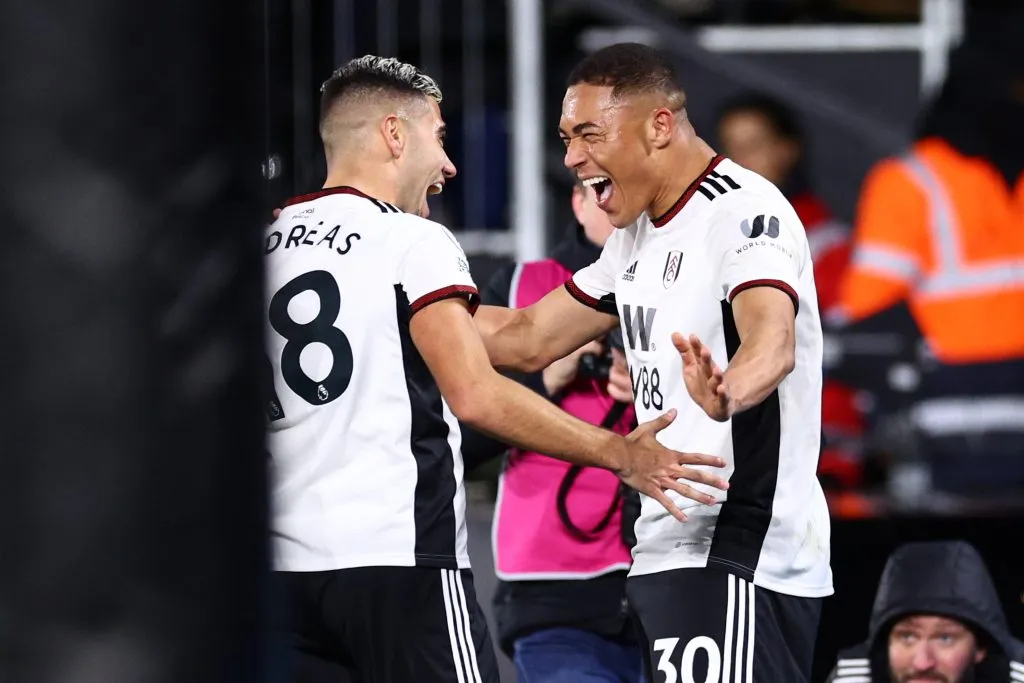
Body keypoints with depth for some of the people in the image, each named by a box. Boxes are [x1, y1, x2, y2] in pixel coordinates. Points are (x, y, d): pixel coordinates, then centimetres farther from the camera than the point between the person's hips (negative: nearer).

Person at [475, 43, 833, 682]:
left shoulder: (745, 211, -14)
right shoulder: (639, 236, 17)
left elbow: (773, 341, -33)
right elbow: (530, 339, 24)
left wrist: (728, 392, -55)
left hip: (741, 554, -10)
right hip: (670, 551, 10)